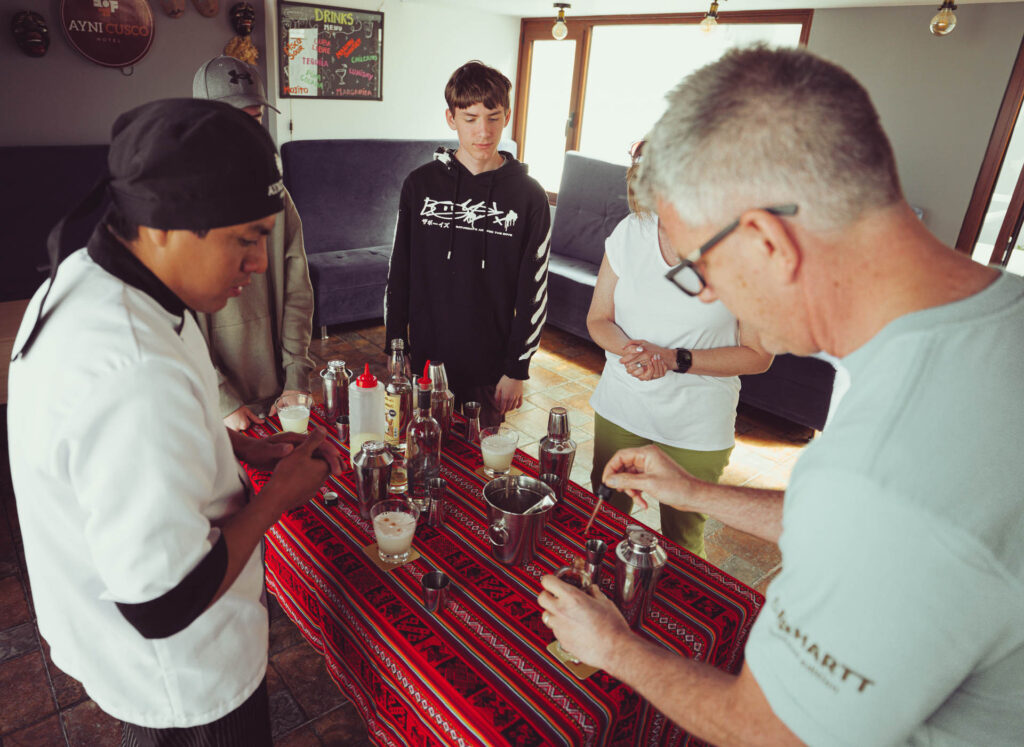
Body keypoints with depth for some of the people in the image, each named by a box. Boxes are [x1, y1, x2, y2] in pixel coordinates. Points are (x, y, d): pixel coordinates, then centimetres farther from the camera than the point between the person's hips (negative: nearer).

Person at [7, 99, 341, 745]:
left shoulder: (82, 280, -6)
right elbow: (163, 605, -33)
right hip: (186, 687, -8)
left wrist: (246, 447, -1)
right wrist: (279, 495, -20)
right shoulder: (137, 377, -40)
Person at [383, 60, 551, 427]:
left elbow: (534, 292, -3)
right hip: (425, 361, 2)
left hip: (490, 371, -1)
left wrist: (517, 370, -4)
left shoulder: (528, 196, -4)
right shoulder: (421, 184, 0)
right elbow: (399, 273, 5)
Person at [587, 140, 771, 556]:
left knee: (682, 542, 15)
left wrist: (676, 359, -22)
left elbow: (758, 356, -11)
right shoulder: (631, 232, -5)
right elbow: (598, 320, 3)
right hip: (619, 408, 4)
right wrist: (629, 349, -19)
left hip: (696, 426, -3)